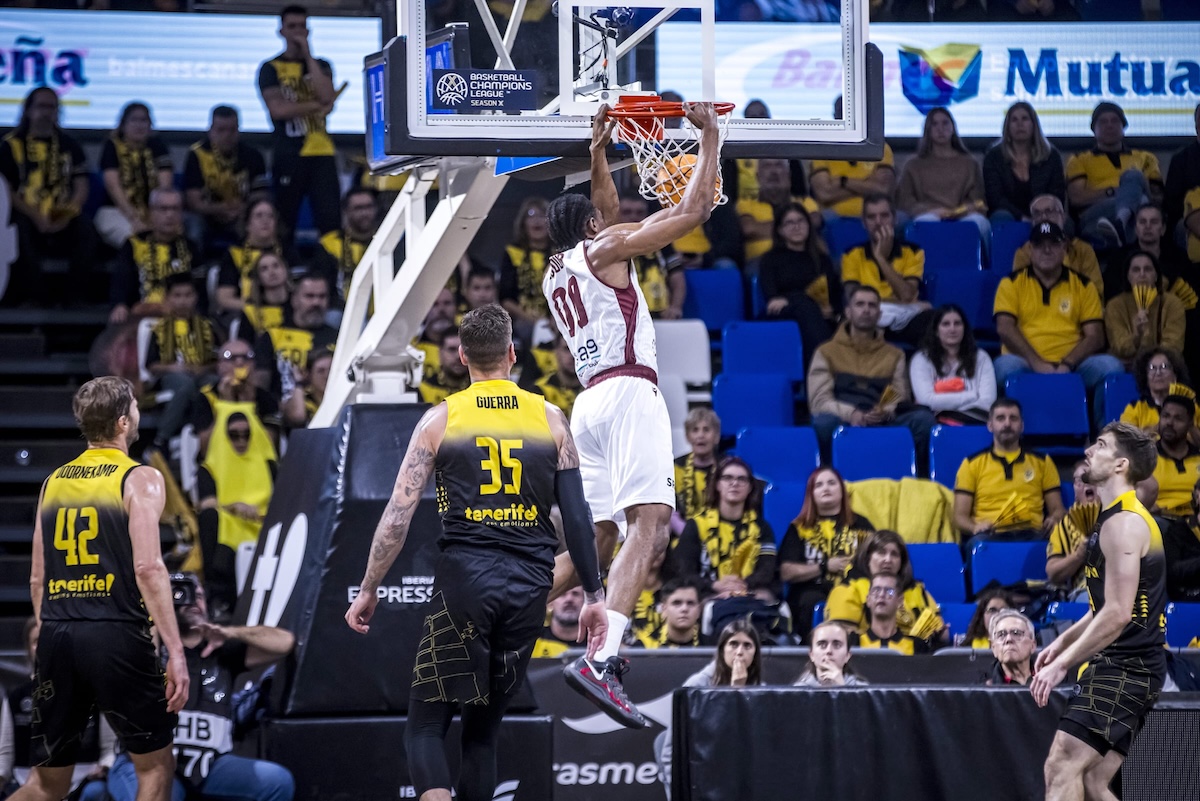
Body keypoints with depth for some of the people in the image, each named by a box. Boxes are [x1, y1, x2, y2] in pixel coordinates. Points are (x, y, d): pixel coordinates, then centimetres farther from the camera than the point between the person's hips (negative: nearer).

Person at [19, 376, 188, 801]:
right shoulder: (140, 479, -3)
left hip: (57, 638, 5)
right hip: (116, 636, -5)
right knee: (155, 765, 10)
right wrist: (175, 651, -15)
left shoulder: (54, 482, 15)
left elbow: (37, 579, 16)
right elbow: (148, 568, -14)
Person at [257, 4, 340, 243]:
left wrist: (308, 55, -3)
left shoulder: (321, 66, 16)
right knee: (284, 224, -2)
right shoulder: (271, 68, 5)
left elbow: (327, 96, -6)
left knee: (331, 221, -7)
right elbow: (278, 109, -10)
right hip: (288, 154, -2)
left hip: (321, 153, 2)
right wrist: (317, 106, -5)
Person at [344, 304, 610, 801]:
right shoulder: (550, 420, 8)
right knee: (484, 729, 15)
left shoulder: (441, 418, 3)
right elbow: (577, 518, 5)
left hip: (465, 578, -3)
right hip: (529, 586, 3)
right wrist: (593, 597, 13)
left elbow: (398, 515, -1)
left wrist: (368, 591, 7)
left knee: (426, 725, 1)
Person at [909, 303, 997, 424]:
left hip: (973, 421, 0)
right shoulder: (921, 360, 9)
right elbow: (927, 401, -6)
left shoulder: (980, 358, 15)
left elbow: (987, 401, 2)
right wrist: (973, 396, 2)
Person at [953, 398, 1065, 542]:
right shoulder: (972, 464, 17)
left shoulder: (1042, 463, 22)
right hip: (990, 535, -1)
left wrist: (1054, 519, -6)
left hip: (1031, 535, 1)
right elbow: (960, 516, 11)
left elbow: (1057, 510, 20)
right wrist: (975, 527, -13)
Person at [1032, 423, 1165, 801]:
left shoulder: (1123, 524, -14)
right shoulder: (1114, 519, 18)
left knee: (1061, 768, -17)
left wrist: (1062, 664, -19)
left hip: (1124, 668, -11)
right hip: (1122, 667, 11)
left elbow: (1117, 614, -22)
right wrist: (1063, 642, 19)